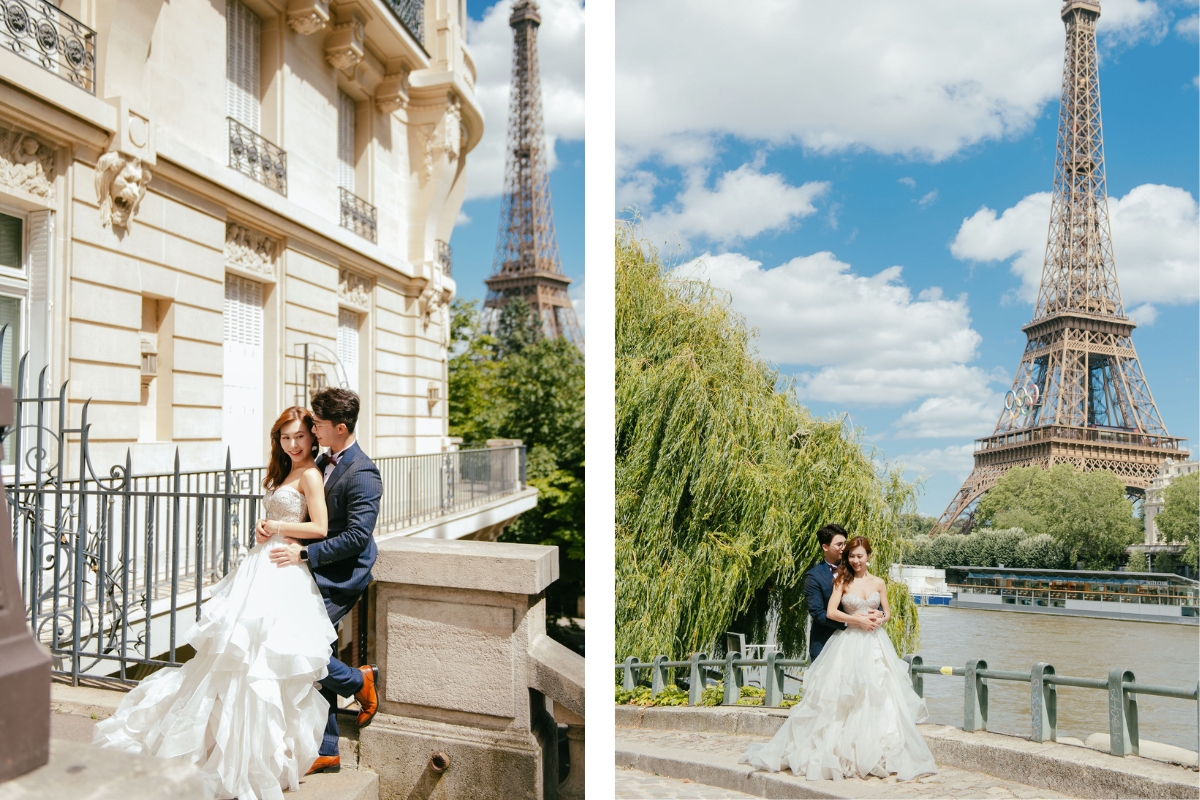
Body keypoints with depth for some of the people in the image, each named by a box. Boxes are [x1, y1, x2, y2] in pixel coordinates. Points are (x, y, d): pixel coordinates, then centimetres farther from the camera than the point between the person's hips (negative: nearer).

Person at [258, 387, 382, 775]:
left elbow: (358, 535, -22)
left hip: (341, 579, -9)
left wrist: (304, 553, -21)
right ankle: (326, 751, 22)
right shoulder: (322, 463, 12)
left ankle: (360, 681, 9)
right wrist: (270, 524, -1)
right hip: (320, 576, 9)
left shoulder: (362, 474, -17)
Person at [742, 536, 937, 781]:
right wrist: (857, 619, -16)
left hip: (875, 643, 2)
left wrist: (881, 619, -9)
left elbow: (887, 612, 13)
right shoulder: (842, 581, -1)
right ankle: (844, 752, 6)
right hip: (849, 643, -2)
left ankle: (878, 754, 11)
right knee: (846, 697, -3)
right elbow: (831, 612, -8)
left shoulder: (878, 583, 7)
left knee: (879, 697, 0)